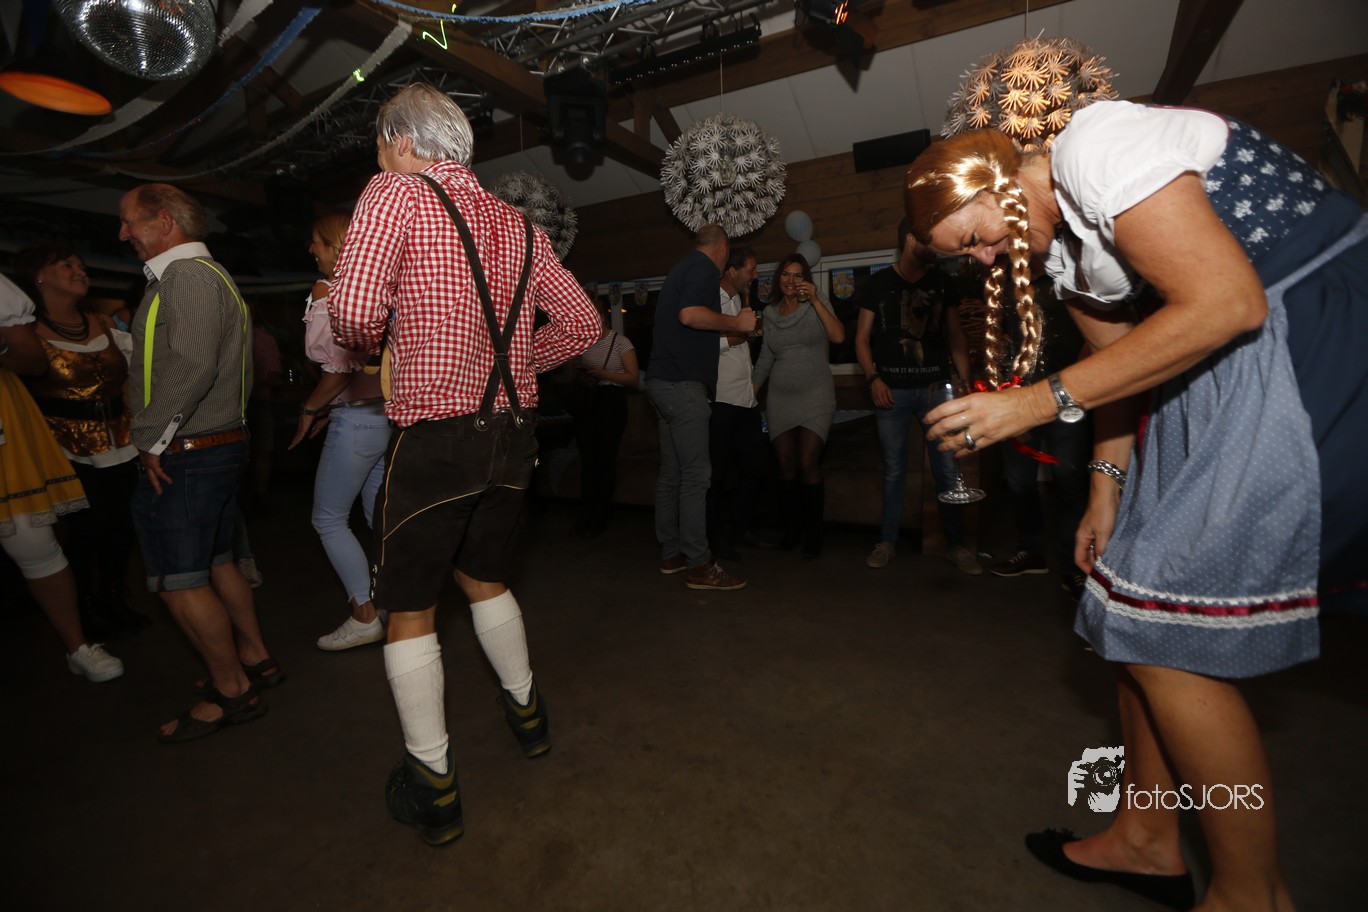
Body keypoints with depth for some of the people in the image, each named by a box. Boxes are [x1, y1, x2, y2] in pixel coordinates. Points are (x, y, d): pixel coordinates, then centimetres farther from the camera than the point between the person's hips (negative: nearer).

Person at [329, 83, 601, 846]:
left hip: (437, 437, -6)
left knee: (408, 609, 10)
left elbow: (356, 312, -19)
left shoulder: (397, 195, -5)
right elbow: (584, 324, 13)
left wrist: (372, 344, 3)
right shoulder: (518, 224, 11)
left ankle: (433, 787, 20)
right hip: (515, 431, 6)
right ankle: (526, 712, 41)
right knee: (485, 581, 25)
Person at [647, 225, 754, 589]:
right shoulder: (704, 268, -6)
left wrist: (729, 332, 39)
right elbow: (690, 314, -24)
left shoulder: (682, 268, 23)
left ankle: (671, 553, 19)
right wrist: (736, 323, -12)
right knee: (696, 475, -9)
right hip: (683, 382, -10)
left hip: (663, 380, 10)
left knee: (671, 472, 11)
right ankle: (699, 566, -5)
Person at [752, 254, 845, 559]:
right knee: (787, 467, 3)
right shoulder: (770, 312, 12)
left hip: (815, 395, -3)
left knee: (808, 464, -12)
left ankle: (813, 533, 1)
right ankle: (792, 528, 16)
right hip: (780, 398, 3)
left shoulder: (816, 305, 2)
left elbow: (838, 336, -14)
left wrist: (815, 301, -17)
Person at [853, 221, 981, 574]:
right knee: (894, 470, 5)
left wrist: (965, 382, 2)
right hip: (892, 389, -1)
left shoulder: (943, 282, 10)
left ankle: (956, 544, 13)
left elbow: (956, 335, 12)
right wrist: (873, 378, -10)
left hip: (937, 386, 2)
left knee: (948, 469, 0)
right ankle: (887, 541, 16)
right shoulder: (878, 283, 4)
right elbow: (862, 338, 5)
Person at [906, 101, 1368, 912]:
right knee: (1138, 609, 9)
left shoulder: (1097, 146, -17)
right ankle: (1148, 841, 27)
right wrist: (1107, 489, 8)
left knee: (1166, 627, -9)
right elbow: (1121, 356, 13)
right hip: (1231, 370, 9)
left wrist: (1043, 400, -22)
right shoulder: (1057, 244, 11)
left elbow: (1225, 304, -23)